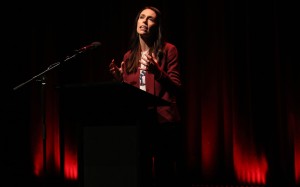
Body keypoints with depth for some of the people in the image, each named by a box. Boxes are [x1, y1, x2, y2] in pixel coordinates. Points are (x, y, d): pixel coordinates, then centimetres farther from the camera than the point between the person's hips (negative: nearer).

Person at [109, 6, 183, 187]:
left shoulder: (168, 50, 1)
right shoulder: (129, 56, 15)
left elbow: (177, 87, -5)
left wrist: (156, 71, -18)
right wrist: (119, 79, 0)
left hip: (163, 120, -4)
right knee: (141, 172, 6)